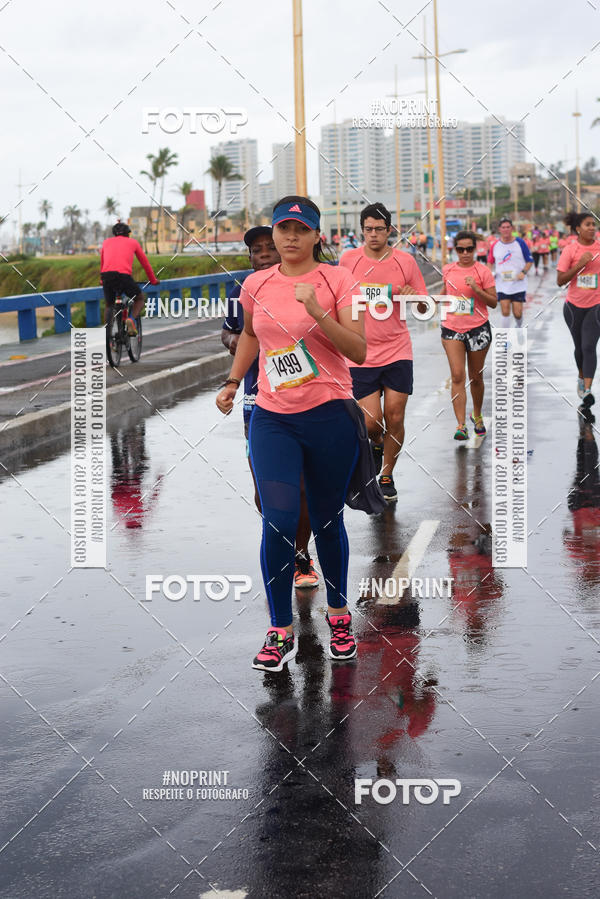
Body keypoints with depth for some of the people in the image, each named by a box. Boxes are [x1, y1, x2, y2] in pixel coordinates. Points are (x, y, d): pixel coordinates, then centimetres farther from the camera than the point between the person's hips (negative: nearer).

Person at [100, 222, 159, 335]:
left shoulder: (107, 242, 27)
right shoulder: (133, 242, 22)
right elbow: (145, 262, 29)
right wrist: (153, 280, 40)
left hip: (107, 275, 2)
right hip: (124, 275, -2)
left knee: (108, 305, 23)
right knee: (139, 299, 20)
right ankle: (131, 320, -7)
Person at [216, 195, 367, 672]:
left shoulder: (337, 279, -4)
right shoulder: (256, 285, 6)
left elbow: (358, 351, -12)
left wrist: (317, 311, -22)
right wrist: (233, 382, 17)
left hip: (329, 414, -2)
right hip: (272, 418, 2)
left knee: (327, 520, 9)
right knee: (279, 521, -9)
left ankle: (339, 614, 30)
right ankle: (281, 632, 2)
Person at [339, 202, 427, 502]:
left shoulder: (405, 261, 0)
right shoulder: (348, 260, 0)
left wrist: (414, 297, -13)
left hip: (397, 352, 0)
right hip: (361, 353, 0)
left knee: (394, 418, -1)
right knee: (371, 421, -6)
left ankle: (387, 475, 19)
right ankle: (377, 444, 30)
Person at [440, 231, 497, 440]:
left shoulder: (483, 271, -6)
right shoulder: (448, 270, 5)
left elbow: (494, 303, -7)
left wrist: (476, 289, -20)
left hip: (478, 329, -2)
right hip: (452, 329, 2)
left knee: (475, 377, 11)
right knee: (457, 376, -10)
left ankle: (477, 416, 34)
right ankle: (461, 425, -14)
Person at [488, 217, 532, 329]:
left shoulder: (520, 242, -3)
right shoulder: (495, 245, 2)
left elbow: (529, 261, 4)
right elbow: (490, 262, 15)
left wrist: (523, 272, -13)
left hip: (518, 284, -1)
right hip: (502, 285, 1)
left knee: (518, 313, -2)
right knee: (505, 311, -6)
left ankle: (519, 327, 31)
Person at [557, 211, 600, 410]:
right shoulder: (570, 250, -7)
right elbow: (560, 281, -12)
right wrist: (580, 264, -20)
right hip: (574, 305, 1)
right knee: (579, 347, 15)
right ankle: (581, 377, 41)